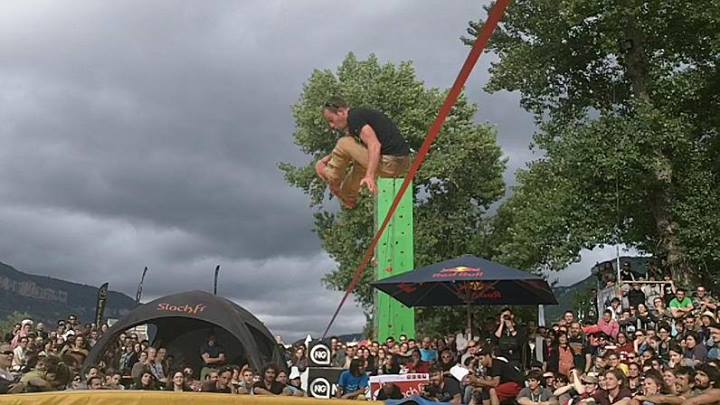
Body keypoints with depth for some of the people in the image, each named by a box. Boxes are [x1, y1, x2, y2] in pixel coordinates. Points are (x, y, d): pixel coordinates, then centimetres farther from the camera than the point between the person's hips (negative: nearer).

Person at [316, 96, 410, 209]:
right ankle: (348, 201, 42)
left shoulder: (354, 117, -9)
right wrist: (330, 157, 26)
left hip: (389, 164, -10)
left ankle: (330, 177, 21)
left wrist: (370, 175, -29)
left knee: (343, 143, -1)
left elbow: (374, 145, -23)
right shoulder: (361, 113, 20)